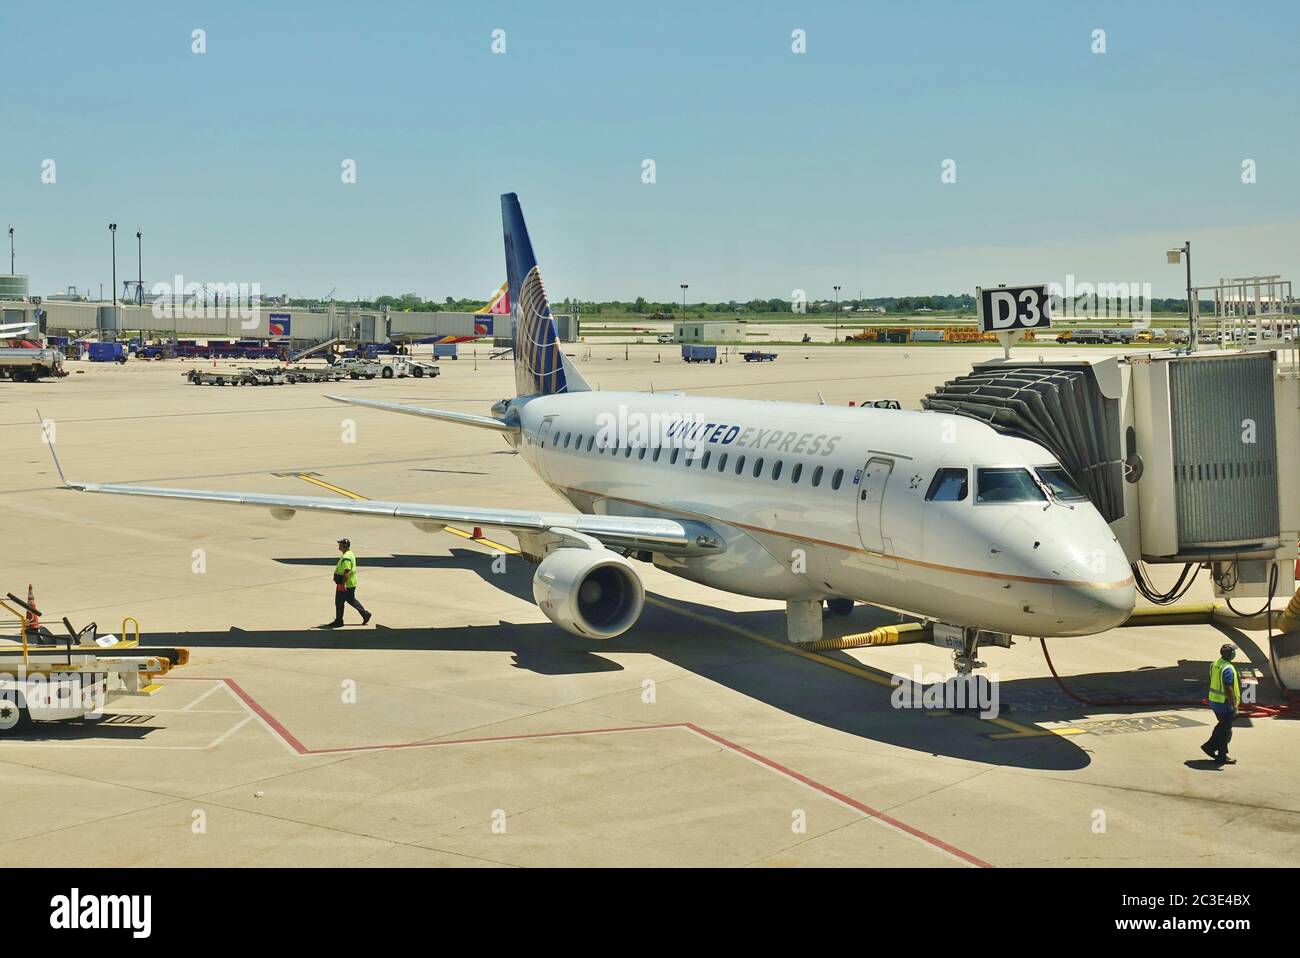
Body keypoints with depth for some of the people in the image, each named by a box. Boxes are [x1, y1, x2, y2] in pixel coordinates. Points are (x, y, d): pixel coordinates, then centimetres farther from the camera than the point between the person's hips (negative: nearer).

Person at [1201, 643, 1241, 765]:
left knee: (1223, 725, 25)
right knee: (1226, 731, 4)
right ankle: (1222, 757, 12)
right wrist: (1234, 705, -22)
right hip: (1224, 704, -9)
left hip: (1214, 701, 9)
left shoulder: (1215, 664, 5)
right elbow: (1228, 689, -26)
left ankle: (1210, 746, 24)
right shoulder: (1228, 669, -24)